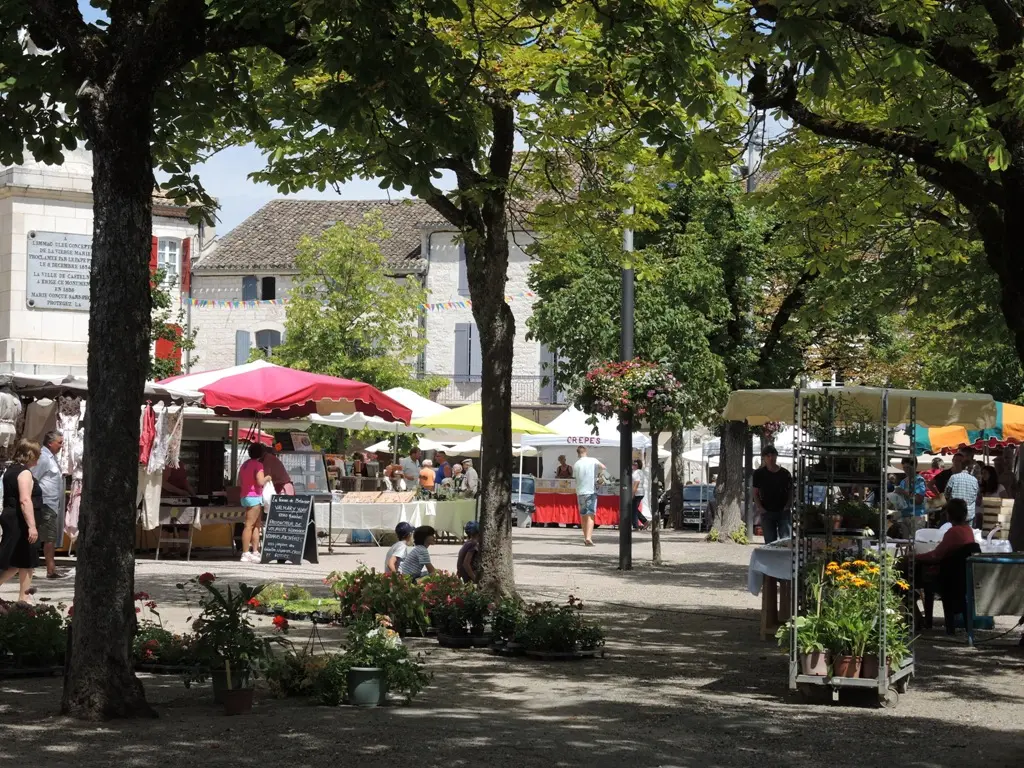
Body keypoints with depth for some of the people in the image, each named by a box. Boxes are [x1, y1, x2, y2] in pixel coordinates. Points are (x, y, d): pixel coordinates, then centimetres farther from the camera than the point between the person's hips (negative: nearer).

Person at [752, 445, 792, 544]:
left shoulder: (785, 473, 3)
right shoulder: (759, 474, 2)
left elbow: (791, 491, 10)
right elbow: (755, 493, 6)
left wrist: (788, 505, -5)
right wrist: (760, 507, -6)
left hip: (783, 512, 0)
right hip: (767, 513, 1)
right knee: (770, 542, 4)